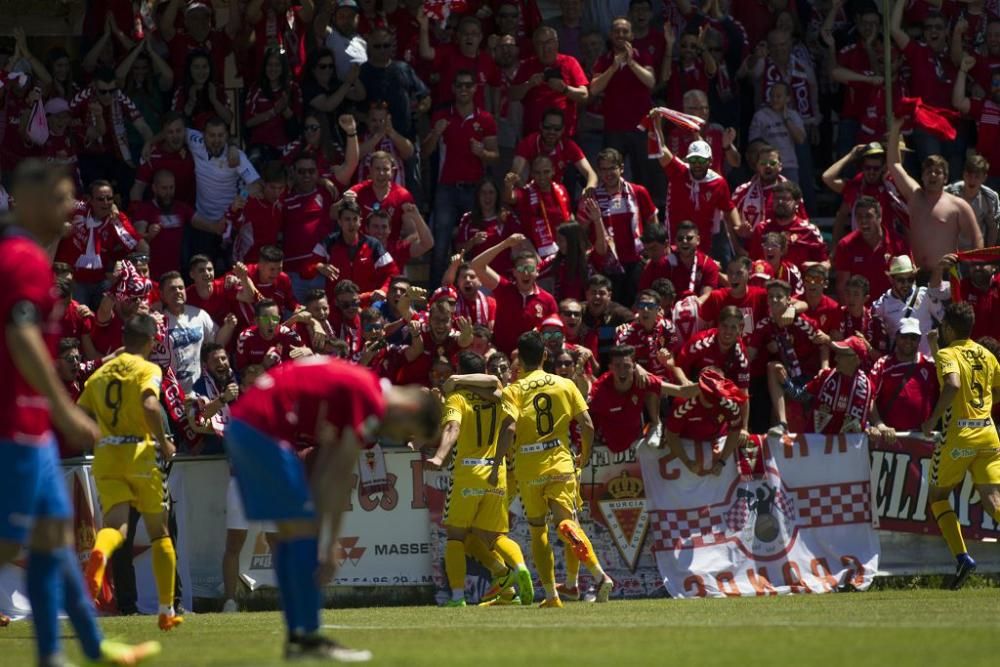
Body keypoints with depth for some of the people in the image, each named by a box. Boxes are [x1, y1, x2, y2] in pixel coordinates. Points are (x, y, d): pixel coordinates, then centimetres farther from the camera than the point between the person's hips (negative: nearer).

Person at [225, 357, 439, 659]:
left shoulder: (351, 388, 19)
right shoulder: (372, 404, -11)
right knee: (303, 530, -7)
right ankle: (309, 638, -7)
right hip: (265, 428, -10)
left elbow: (325, 472, 19)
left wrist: (322, 541, 16)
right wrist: (330, 545, -10)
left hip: (244, 422, 10)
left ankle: (297, 636, 14)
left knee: (292, 531, 13)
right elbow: (342, 476, -13)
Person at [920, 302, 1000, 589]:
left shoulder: (948, 354, -6)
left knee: (937, 495, 13)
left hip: (958, 433, -5)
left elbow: (952, 384, -26)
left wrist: (933, 418, -19)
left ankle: (962, 557, -2)